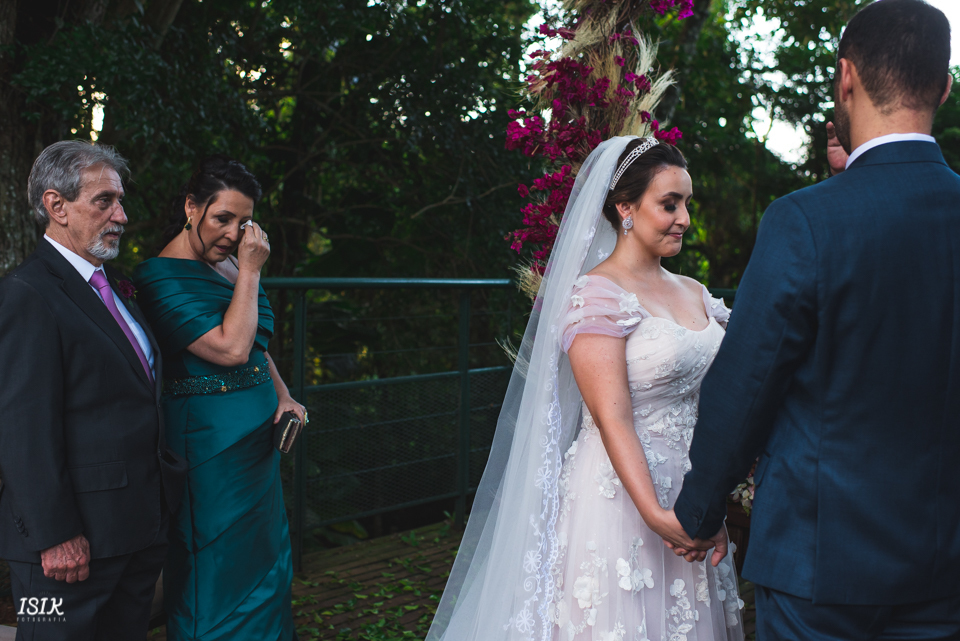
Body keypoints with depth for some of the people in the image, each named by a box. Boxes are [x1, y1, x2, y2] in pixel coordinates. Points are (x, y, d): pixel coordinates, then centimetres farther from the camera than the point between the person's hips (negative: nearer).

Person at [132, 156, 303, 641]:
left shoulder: (228, 262, 7)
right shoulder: (162, 276, -16)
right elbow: (232, 348, -24)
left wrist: (282, 395, 4)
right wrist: (250, 271, -17)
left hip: (260, 432, 8)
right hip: (210, 439, -8)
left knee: (262, 556, 18)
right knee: (218, 563, 4)